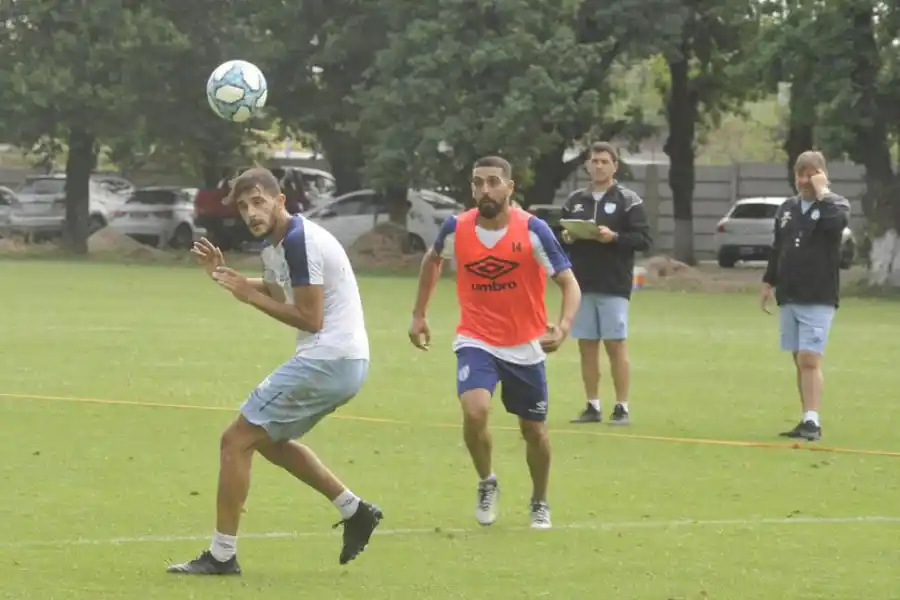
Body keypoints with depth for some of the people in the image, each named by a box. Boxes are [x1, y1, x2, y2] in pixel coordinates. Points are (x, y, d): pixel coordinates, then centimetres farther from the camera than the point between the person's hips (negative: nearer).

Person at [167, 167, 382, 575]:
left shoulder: (299, 242, -18)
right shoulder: (274, 244, 12)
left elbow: (310, 319, -20)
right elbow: (276, 293, 30)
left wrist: (249, 295, -13)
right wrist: (227, 277, 16)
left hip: (326, 361, -11)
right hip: (345, 362, 11)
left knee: (237, 440, -6)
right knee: (270, 439, 26)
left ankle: (221, 555, -3)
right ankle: (354, 510, 25)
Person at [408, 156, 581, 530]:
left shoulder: (533, 230, -16)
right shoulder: (456, 228, -8)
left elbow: (569, 283, -17)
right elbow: (433, 259, 16)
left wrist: (563, 325, -36)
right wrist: (419, 314, 16)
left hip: (525, 347, 0)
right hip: (476, 342, 0)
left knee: (534, 430, 11)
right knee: (475, 411, -25)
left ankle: (540, 504, 37)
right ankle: (486, 484, 3)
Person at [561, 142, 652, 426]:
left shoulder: (628, 200, -1)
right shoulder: (575, 200, 13)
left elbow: (643, 240, -6)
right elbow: (561, 235, 18)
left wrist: (614, 237, -21)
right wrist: (566, 238, -5)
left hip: (614, 286, -4)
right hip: (582, 285, 4)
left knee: (615, 344, -3)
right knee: (587, 346, 6)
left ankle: (622, 408, 1)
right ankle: (593, 406, 13)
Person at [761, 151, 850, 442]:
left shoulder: (835, 204, -3)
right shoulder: (787, 208, 13)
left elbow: (836, 223, -28)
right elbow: (777, 248, 20)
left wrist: (822, 193, -19)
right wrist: (769, 282, 17)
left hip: (819, 299, -6)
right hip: (788, 297, 6)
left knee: (810, 359, -15)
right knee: (800, 361, 9)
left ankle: (813, 421, -17)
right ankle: (807, 421, 15)